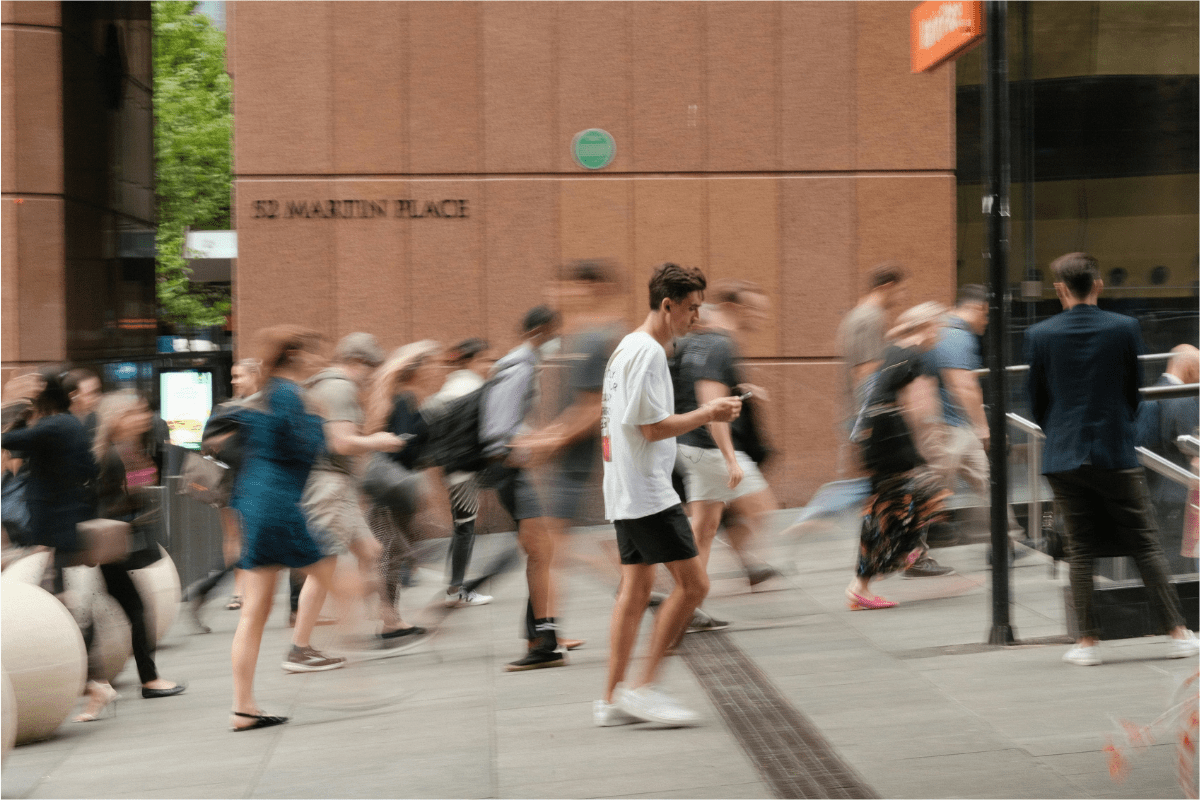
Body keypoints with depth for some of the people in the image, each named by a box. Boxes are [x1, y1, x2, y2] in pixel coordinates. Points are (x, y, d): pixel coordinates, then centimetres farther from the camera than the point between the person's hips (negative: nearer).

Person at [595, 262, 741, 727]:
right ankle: (644, 688, -5)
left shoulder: (626, 348, 17)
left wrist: (703, 414, 16)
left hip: (626, 493, 11)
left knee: (635, 589, 11)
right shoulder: (649, 352, -15)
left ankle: (613, 699, 12)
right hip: (648, 493, -11)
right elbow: (653, 428, -19)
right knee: (693, 584, -7)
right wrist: (707, 414, -8)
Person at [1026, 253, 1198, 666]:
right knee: (1145, 545, 7)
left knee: (1080, 551, 7)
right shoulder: (1125, 328, -4)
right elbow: (1134, 394, 6)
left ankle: (1088, 641, 7)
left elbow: (1037, 402, 5)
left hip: (1064, 458, 1)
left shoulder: (1039, 335, -4)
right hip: (1117, 454, 0)